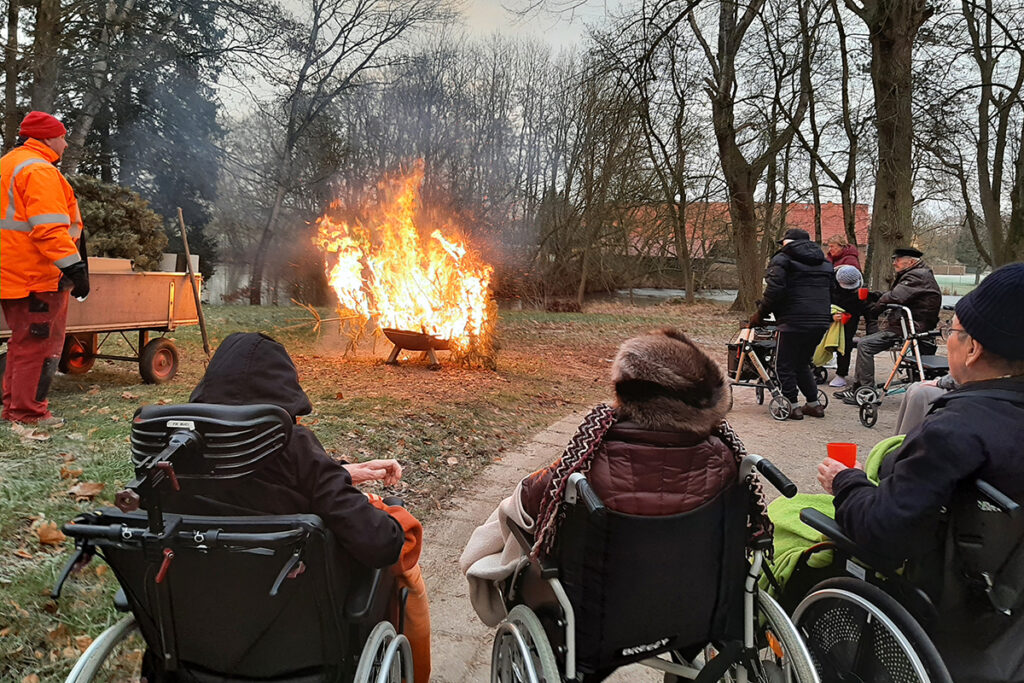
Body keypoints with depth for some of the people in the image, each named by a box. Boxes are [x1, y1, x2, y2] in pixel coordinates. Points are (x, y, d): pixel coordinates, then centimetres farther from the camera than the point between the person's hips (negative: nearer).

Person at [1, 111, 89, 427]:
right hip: (38, 276, -11)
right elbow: (49, 229, -24)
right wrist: (75, 267, -24)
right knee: (40, 345, -2)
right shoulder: (40, 171, -15)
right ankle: (28, 411, 4)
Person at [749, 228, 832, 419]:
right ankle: (814, 404, 21)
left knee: (784, 365, 4)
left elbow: (774, 290, -14)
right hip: (821, 321, 8)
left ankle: (792, 406, 4)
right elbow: (831, 291, 23)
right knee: (802, 363, 21)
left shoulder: (782, 259, -2)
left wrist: (760, 314, -7)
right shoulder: (824, 263, 22)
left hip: (795, 321, -7)